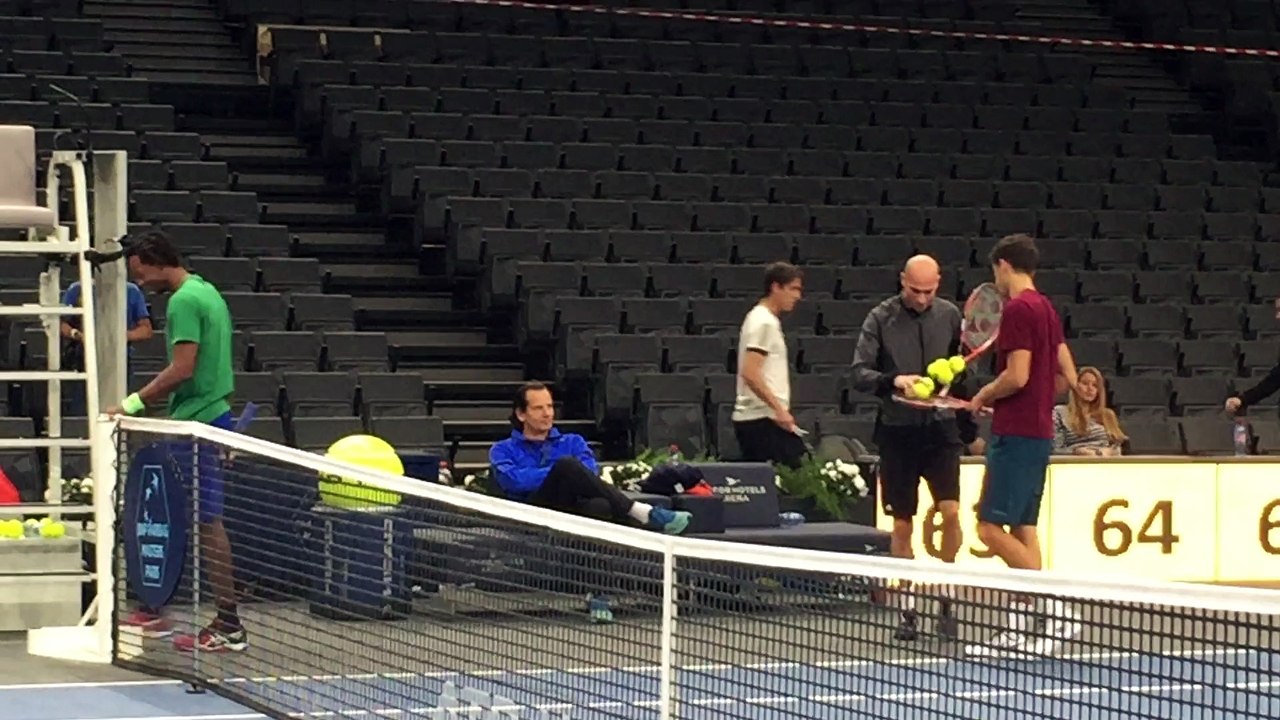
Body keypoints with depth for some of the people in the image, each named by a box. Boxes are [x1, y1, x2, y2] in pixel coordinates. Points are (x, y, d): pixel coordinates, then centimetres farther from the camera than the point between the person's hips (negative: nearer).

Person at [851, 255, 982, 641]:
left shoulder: (949, 315, 4)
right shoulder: (880, 319, -3)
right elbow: (859, 373, -7)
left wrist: (968, 423, 12)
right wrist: (892, 381, -26)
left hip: (940, 426, 1)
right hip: (898, 431, -1)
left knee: (951, 512, -12)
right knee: (902, 525, 4)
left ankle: (946, 599, 5)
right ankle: (908, 609, 14)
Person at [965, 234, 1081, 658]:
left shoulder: (1017, 309, -14)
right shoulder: (1046, 309, 14)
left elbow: (1017, 375, -21)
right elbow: (1068, 377, 16)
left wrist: (984, 396, -4)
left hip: (1015, 433, -10)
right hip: (1038, 430, 10)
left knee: (991, 528, -10)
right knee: (1022, 530, 10)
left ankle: (1057, 610, -13)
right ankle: (1019, 628, 11)